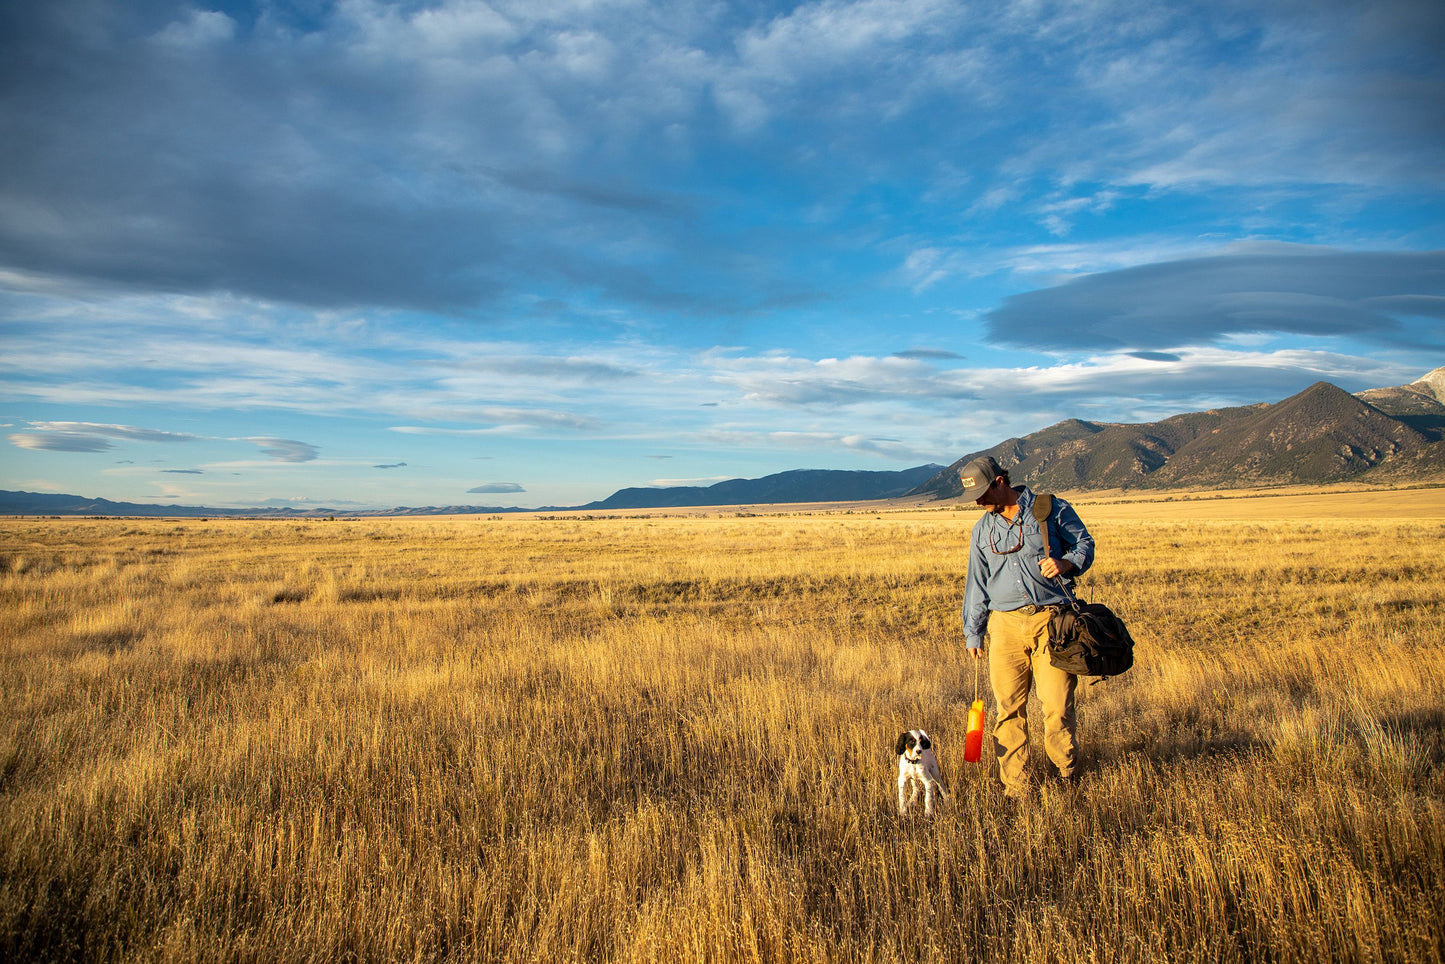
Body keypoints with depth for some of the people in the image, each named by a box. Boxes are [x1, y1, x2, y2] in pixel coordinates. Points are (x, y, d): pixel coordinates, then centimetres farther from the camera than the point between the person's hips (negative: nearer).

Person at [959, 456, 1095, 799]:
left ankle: (1069, 778, 15)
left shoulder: (1052, 510, 3)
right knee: (1008, 707, 0)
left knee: (1057, 704, -5)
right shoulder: (983, 529, 16)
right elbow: (977, 583, 20)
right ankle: (1015, 784, 9)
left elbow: (1085, 543, 8)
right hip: (1005, 625, 4)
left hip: (1050, 620, -3)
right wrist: (973, 632, 18)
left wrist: (1066, 563, -15)